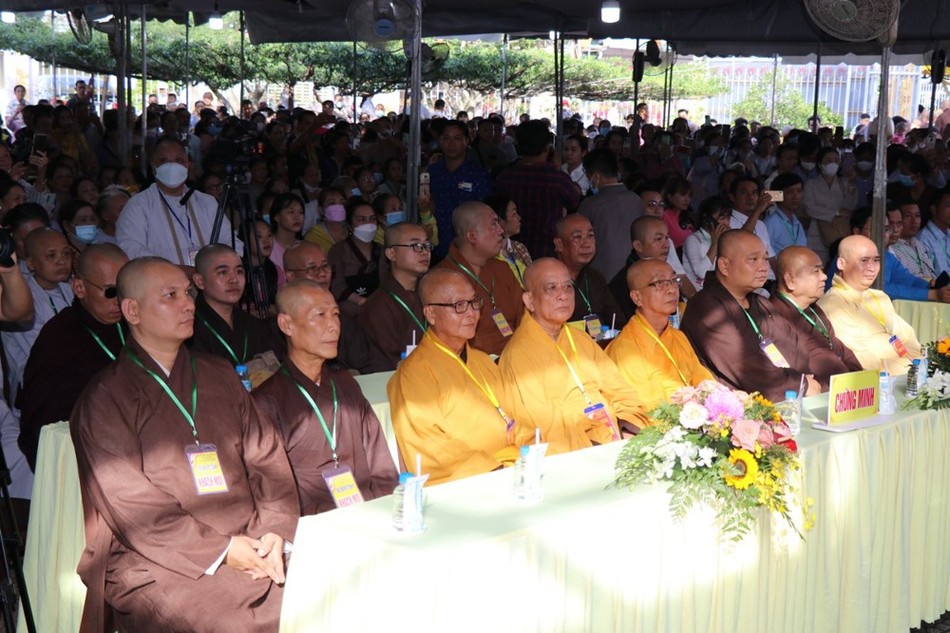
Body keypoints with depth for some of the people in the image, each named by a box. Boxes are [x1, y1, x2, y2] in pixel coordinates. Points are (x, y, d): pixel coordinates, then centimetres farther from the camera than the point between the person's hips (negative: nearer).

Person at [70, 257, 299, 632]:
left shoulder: (219, 376, 18)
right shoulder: (106, 398, 1)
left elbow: (266, 457, 12)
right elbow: (129, 506, -8)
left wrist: (273, 532, -6)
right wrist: (220, 550, -13)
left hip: (251, 549, 5)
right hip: (157, 565, -5)